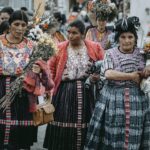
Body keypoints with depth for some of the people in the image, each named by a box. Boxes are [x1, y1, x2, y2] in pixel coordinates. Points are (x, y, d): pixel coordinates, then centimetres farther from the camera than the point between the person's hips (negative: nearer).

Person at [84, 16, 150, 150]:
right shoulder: (110, 54, 1)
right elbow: (108, 74, -14)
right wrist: (131, 76, -13)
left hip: (136, 99, 2)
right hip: (113, 98, -2)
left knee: (134, 137, 2)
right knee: (113, 135, -1)